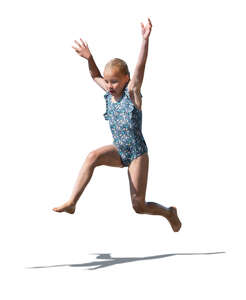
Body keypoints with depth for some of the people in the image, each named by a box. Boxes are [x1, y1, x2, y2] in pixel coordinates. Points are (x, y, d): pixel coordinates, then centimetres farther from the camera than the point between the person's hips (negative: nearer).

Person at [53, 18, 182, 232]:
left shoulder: (132, 92, -14)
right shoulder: (110, 93, 2)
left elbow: (140, 68, -28)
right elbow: (95, 76, 20)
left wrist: (145, 40, -40)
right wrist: (89, 58, 5)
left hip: (137, 153, -5)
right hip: (119, 151, 5)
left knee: (139, 206, -3)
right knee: (93, 157, -25)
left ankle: (169, 212, 28)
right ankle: (72, 203, -24)